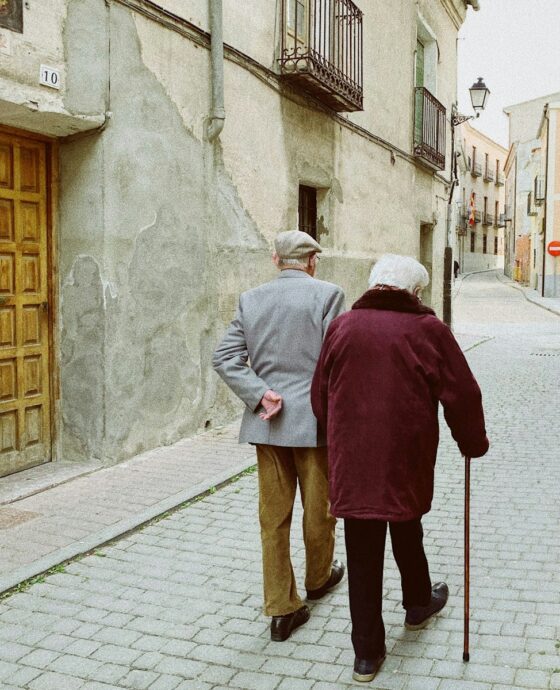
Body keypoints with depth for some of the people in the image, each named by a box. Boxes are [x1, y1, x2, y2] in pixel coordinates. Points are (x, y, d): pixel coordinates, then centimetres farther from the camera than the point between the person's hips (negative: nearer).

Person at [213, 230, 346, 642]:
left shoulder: (251, 299, 5)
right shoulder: (327, 295, -8)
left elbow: (225, 357, -3)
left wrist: (260, 394, -8)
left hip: (267, 422, 3)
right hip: (315, 419, -3)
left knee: (274, 515, 9)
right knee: (318, 507, 18)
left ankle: (281, 609, 15)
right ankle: (319, 577, 40)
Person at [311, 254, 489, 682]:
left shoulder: (342, 326, 3)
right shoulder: (427, 329, -6)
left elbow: (321, 395, 10)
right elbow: (462, 394, -2)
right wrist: (473, 443, 15)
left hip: (351, 463, 1)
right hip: (406, 462, -1)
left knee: (363, 557, 9)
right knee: (407, 534, 24)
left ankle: (367, 651, 16)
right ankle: (418, 605, 48)